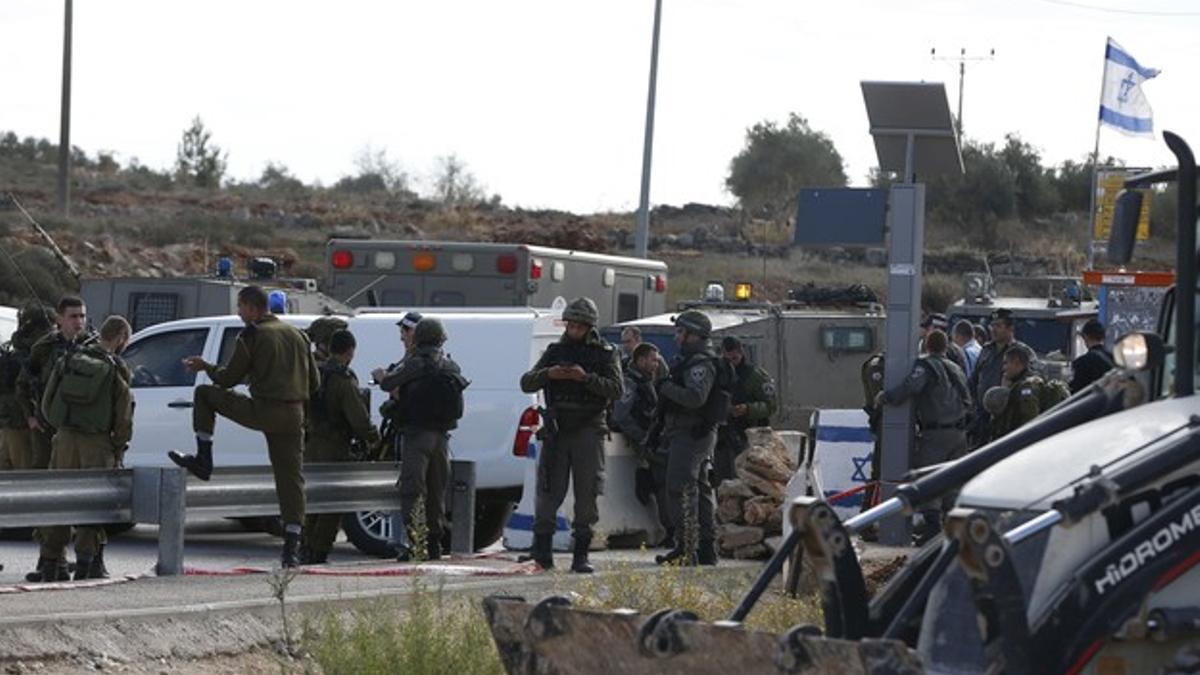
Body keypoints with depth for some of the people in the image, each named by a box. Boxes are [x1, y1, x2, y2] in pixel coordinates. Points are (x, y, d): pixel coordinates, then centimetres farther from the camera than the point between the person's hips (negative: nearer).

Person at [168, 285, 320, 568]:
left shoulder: (252, 335, -3)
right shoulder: (297, 334, 16)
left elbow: (228, 378, 1)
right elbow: (314, 382, 18)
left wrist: (205, 367, 19)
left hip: (262, 411, -6)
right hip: (292, 416, 6)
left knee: (204, 394, 12)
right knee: (291, 480, 8)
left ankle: (203, 461, 13)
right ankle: (292, 547, 1)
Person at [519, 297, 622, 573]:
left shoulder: (606, 354, 4)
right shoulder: (555, 352, 12)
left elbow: (616, 389, -9)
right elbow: (526, 383, 7)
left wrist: (586, 377, -21)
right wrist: (548, 374, -13)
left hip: (588, 430, -2)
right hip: (556, 431, 2)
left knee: (587, 493, -4)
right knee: (549, 491, -3)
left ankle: (580, 556, 0)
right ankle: (542, 546, 11)